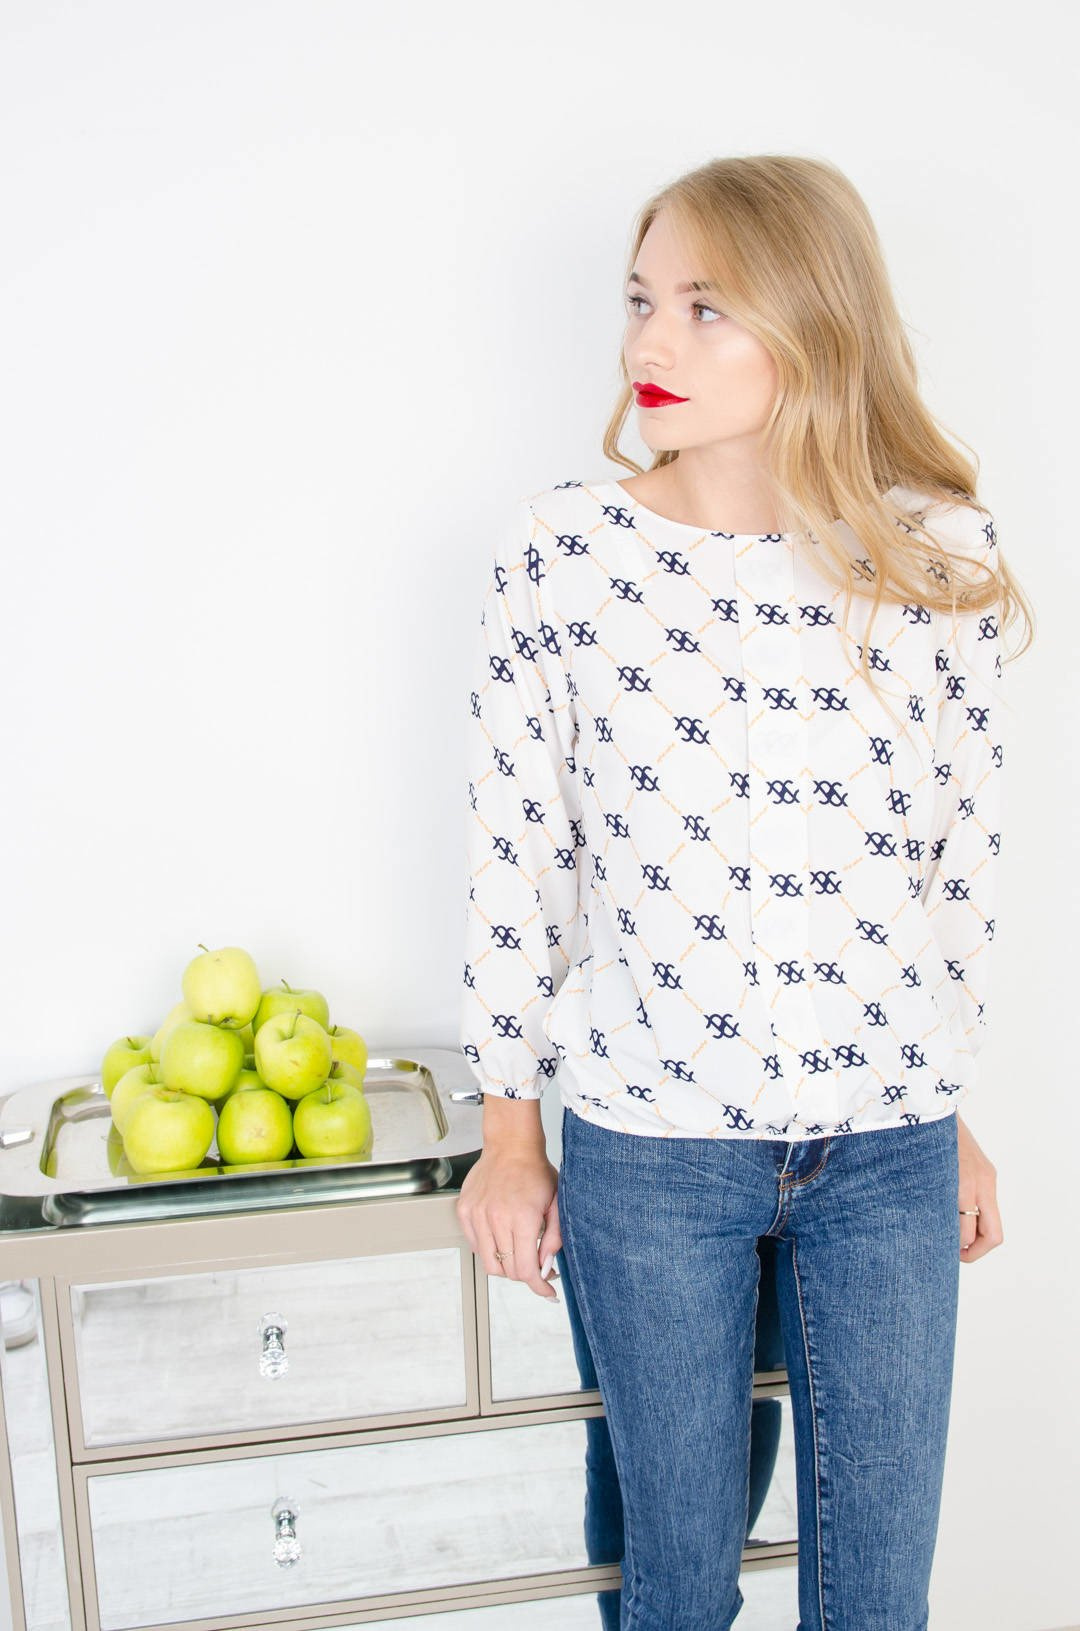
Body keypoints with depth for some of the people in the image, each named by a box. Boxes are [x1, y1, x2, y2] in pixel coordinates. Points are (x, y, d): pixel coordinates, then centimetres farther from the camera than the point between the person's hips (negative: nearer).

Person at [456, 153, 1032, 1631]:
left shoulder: (940, 555, -4)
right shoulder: (564, 550, -7)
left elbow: (963, 843, 5)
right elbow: (513, 852, -2)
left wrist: (958, 1117, 10)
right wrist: (510, 1132, 2)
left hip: (887, 1147, 2)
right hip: (647, 1143, -1)